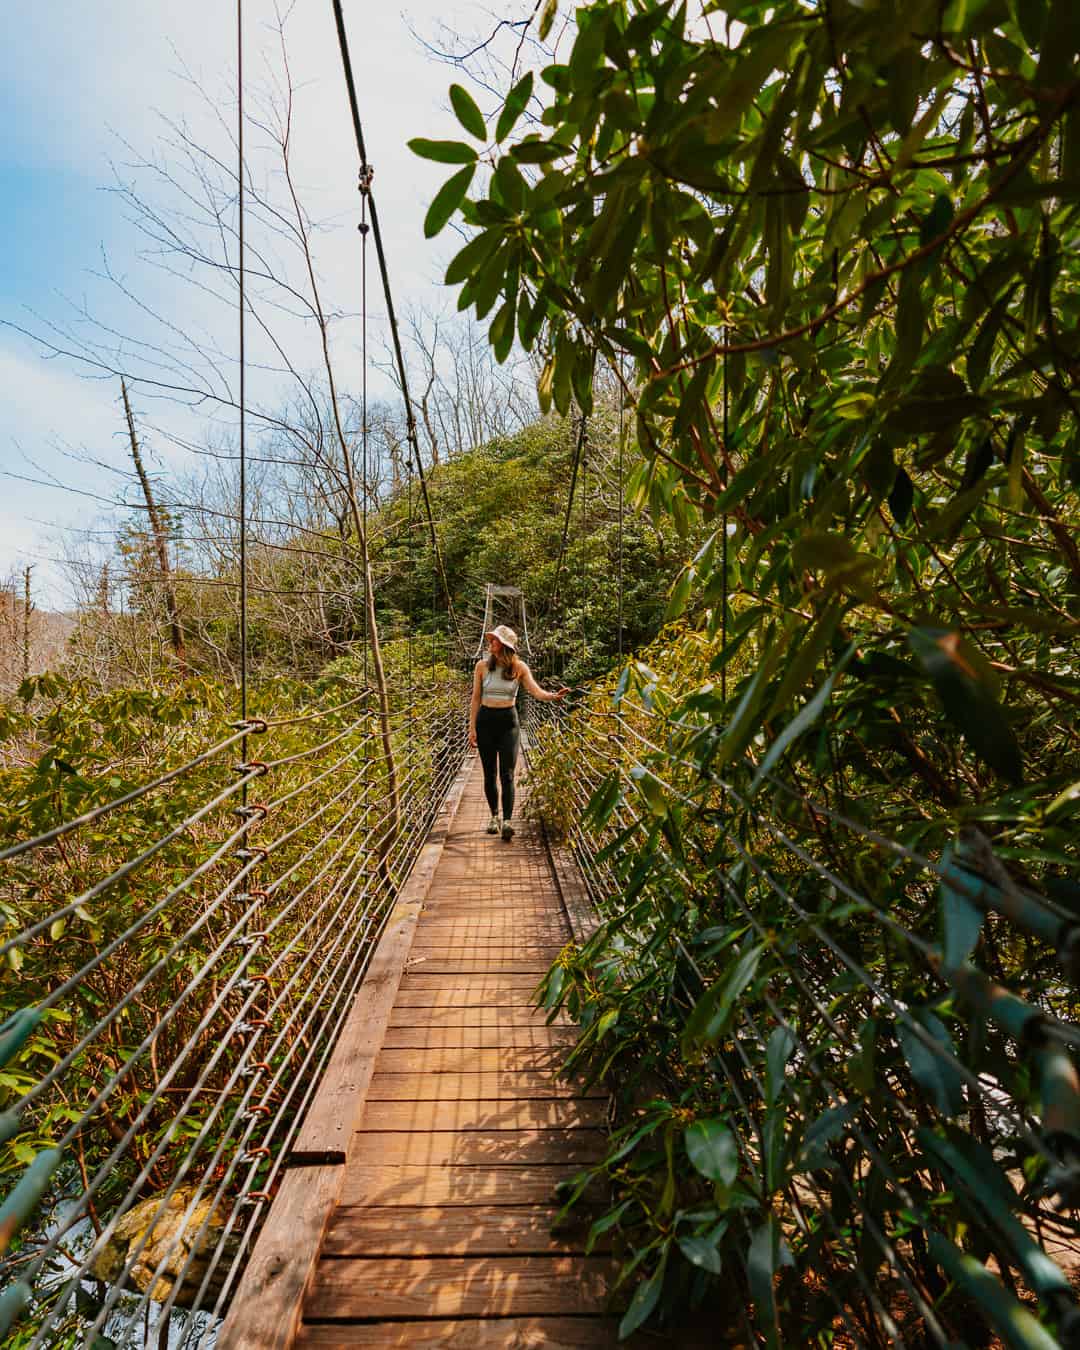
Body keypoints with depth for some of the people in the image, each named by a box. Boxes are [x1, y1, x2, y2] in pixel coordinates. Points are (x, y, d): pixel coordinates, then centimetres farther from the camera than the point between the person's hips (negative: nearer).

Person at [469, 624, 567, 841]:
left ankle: (506, 822, -14)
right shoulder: (482, 666, 0)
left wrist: (553, 696, -32)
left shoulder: (519, 667, -2)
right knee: (490, 773, 7)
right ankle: (494, 816, 24)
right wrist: (472, 728, -1)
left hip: (508, 721, -1)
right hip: (485, 720, 1)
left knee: (507, 774, -10)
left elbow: (536, 691, -11)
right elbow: (476, 699, 3)